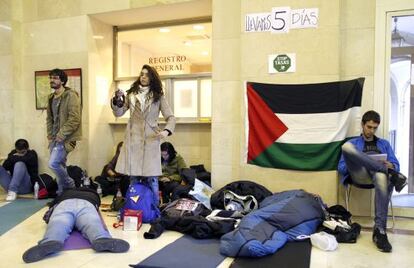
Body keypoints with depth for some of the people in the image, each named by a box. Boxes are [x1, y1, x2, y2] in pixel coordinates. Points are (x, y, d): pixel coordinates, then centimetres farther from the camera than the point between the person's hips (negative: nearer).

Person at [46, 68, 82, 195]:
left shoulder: (71, 95, -11)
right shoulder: (51, 98, 14)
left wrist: (61, 135, -18)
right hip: (55, 138, 8)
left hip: (66, 138, -8)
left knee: (53, 163, -15)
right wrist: (50, 135, 9)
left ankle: (70, 185, 8)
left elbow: (74, 119, -18)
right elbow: (49, 118, 20)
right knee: (60, 165, 11)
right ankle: (62, 193, 23)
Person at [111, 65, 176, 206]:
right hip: (133, 139, 2)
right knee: (132, 177, 6)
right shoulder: (131, 94, 11)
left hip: (151, 139, -2)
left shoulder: (158, 96, 5)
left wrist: (166, 130, -15)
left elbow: (170, 117, 3)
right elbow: (118, 113, 7)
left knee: (152, 178, -2)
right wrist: (118, 100, -11)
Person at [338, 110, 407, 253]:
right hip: (359, 175, 0)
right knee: (346, 146, -31)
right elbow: (341, 167, 13)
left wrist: (391, 166, -7)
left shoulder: (384, 143, 29)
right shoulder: (353, 143, 24)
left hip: (379, 173, 1)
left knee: (382, 177, -42)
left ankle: (380, 230, -39)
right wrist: (353, 163, -10)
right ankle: (391, 174, -33)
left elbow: (396, 165, 18)